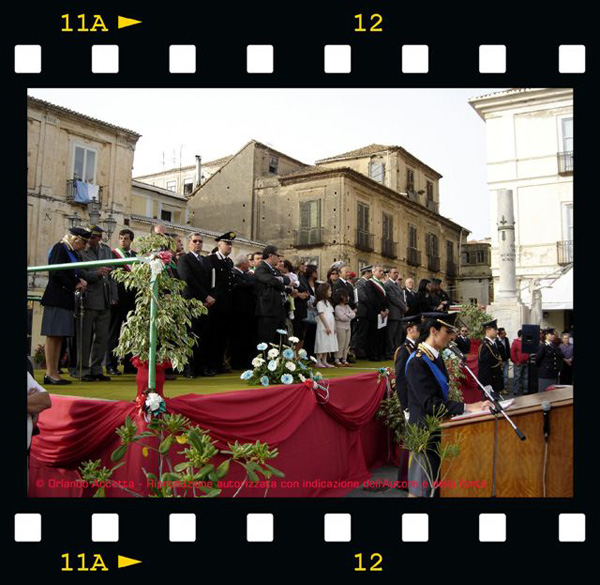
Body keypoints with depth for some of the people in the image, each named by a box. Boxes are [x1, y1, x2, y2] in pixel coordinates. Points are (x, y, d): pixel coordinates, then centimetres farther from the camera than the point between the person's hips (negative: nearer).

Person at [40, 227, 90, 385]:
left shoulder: (73, 252, 18)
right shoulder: (60, 248, -8)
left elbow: (76, 272, 20)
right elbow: (56, 272, -16)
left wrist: (80, 280, -1)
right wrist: (74, 285, -9)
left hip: (66, 298, 9)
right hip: (56, 297, -9)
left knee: (59, 335, 7)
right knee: (53, 335, -6)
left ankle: (54, 373, 10)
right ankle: (50, 373, -2)